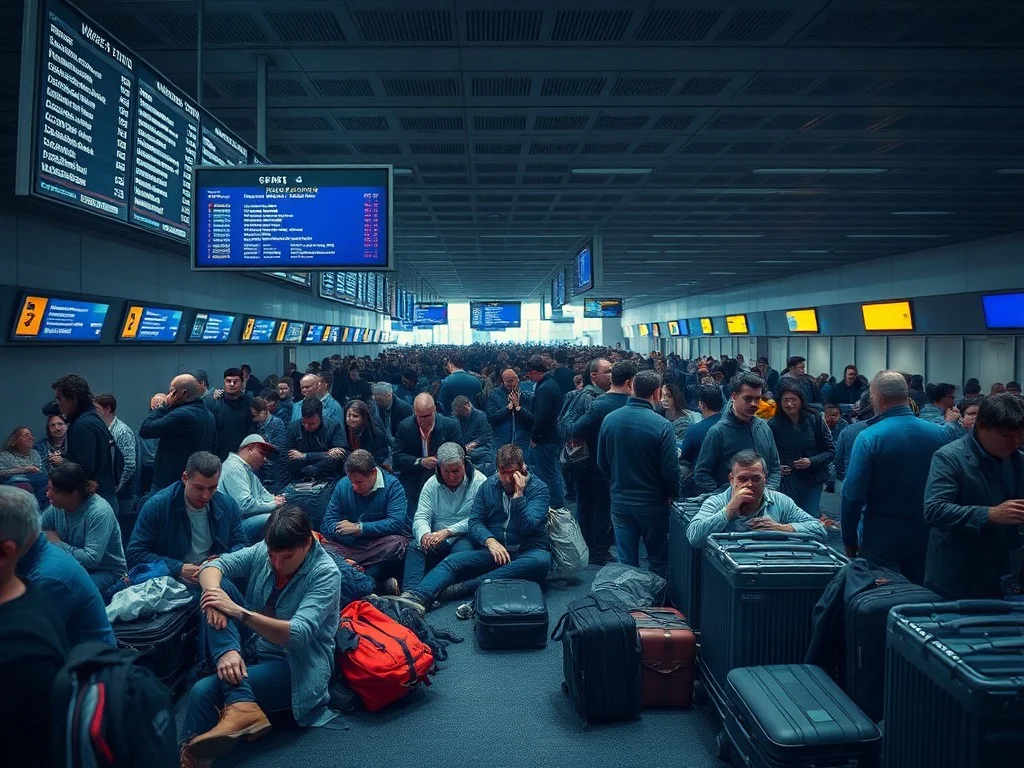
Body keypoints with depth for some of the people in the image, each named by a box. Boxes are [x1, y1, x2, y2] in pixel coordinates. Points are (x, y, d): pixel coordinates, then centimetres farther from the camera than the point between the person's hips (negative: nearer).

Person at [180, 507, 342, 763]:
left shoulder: (326, 574, -21)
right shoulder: (263, 551, -3)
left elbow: (298, 634, -31)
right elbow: (213, 566, -10)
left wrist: (238, 611, -38)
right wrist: (214, 597, -35)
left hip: (293, 664, -8)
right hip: (252, 647, 8)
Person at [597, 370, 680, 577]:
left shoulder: (609, 419, -6)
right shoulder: (661, 425, -19)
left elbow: (602, 462, 3)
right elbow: (670, 468, -15)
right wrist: (672, 494, 3)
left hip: (620, 502, 3)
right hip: (652, 503, -3)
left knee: (626, 562, 11)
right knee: (658, 560, 14)